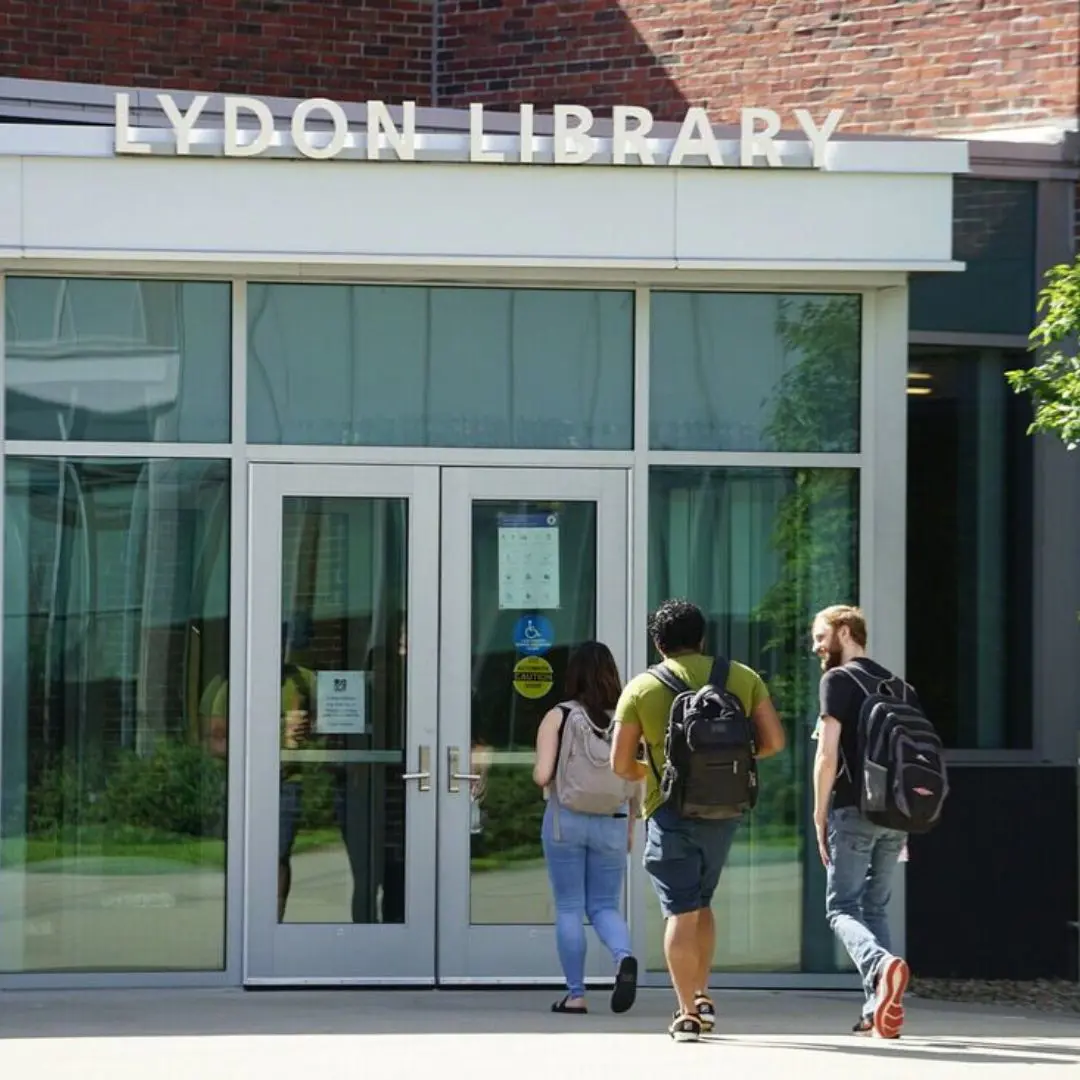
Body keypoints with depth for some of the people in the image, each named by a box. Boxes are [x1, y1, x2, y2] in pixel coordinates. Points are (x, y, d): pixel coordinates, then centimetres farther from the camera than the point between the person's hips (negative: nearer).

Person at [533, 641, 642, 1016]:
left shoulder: (558, 717, -7)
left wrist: (542, 774, 11)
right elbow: (637, 781, 0)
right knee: (604, 906, 10)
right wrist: (631, 827, 13)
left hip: (566, 819, -2)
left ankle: (575, 994, 7)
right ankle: (624, 958, -19)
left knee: (569, 908, 7)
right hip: (612, 822, 2)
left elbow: (542, 775, -12)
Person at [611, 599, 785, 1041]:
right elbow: (774, 741, 2)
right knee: (701, 902, 21)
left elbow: (620, 763, -2)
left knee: (681, 911, -1)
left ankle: (687, 1014, -4)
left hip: (671, 810, -3)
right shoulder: (743, 678, 4)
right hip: (724, 809, 3)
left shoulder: (640, 689, -2)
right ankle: (701, 997, 16)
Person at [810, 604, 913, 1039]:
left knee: (842, 908, -3)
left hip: (855, 810, -6)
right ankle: (878, 1011, 5)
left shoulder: (838, 680, -3)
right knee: (875, 907, 13)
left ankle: (881, 964, -32)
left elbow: (828, 753, -11)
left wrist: (820, 816, -5)